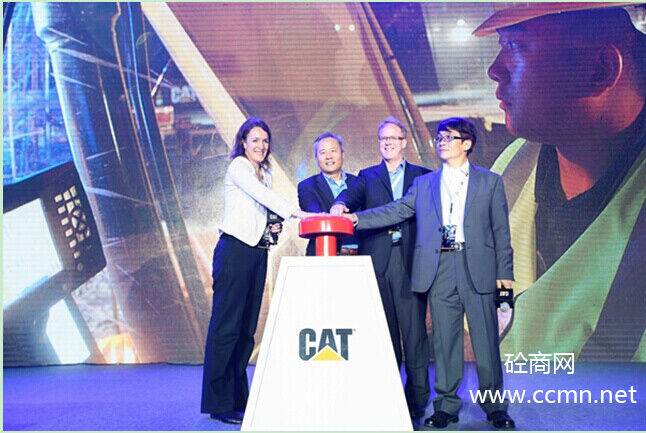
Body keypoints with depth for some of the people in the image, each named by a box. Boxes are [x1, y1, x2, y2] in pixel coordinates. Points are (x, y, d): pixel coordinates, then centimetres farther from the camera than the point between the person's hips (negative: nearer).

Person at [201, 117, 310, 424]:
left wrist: (274, 227, 4)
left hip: (257, 254, 8)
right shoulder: (238, 167, -5)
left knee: (247, 328, 9)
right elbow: (262, 195, -21)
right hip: (235, 250, -8)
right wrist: (296, 212, -31)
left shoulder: (266, 173, 19)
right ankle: (219, 402, -1)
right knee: (227, 326, -7)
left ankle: (239, 399, 16)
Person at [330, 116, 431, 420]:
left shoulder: (422, 176, 14)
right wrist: (340, 204, -26)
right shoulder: (367, 176, 17)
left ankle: (417, 398, 6)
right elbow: (352, 195, -3)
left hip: (411, 261, -1)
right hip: (377, 261, 1)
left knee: (414, 331, -3)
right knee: (384, 332, 6)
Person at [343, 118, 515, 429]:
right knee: (445, 341, 6)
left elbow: (501, 230, 6)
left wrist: (504, 272, -1)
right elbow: (396, 211, 8)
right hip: (439, 269, 2)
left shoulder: (490, 181, 9)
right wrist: (357, 218, -5)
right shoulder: (424, 184, 15)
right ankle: (446, 406, 17)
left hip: (478, 268, -2)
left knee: (486, 341, 1)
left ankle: (495, 406, 16)